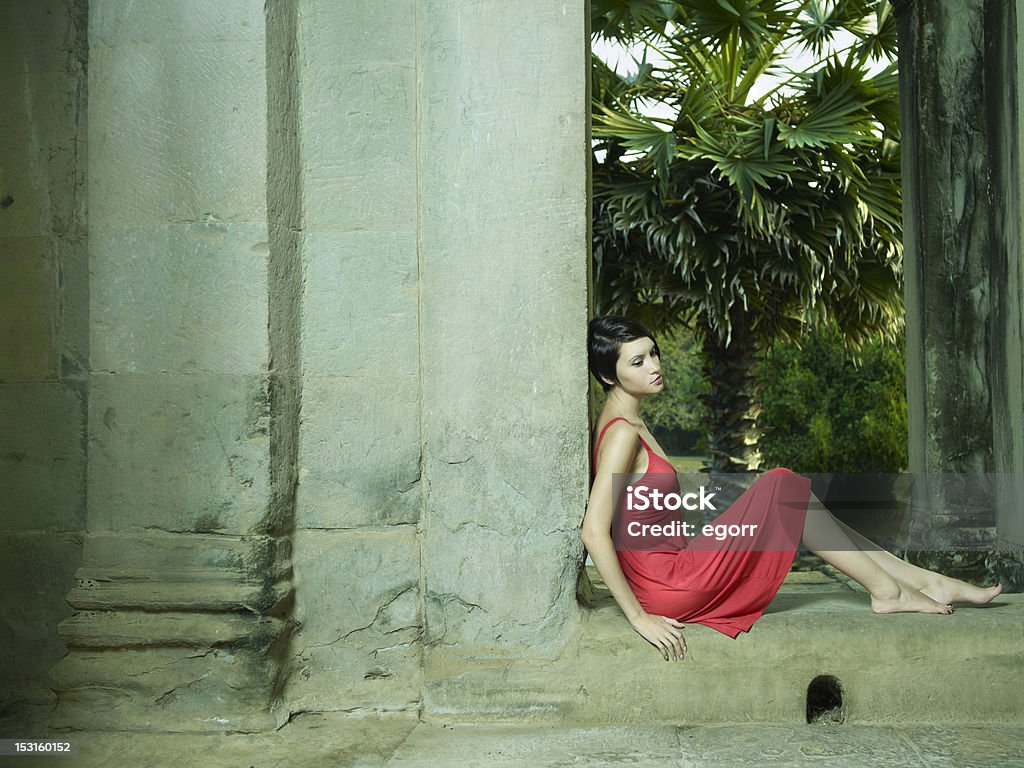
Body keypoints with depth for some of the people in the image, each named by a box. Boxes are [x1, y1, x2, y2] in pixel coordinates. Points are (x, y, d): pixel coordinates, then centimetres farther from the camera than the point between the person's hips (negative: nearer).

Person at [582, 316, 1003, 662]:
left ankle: (924, 580, 13)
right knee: (783, 487, -10)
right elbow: (594, 531, -26)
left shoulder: (627, 422, 11)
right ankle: (886, 590, 2)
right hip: (671, 590, -9)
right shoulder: (622, 434, -19)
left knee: (797, 505, 9)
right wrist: (639, 617, -24)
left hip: (674, 570, 9)